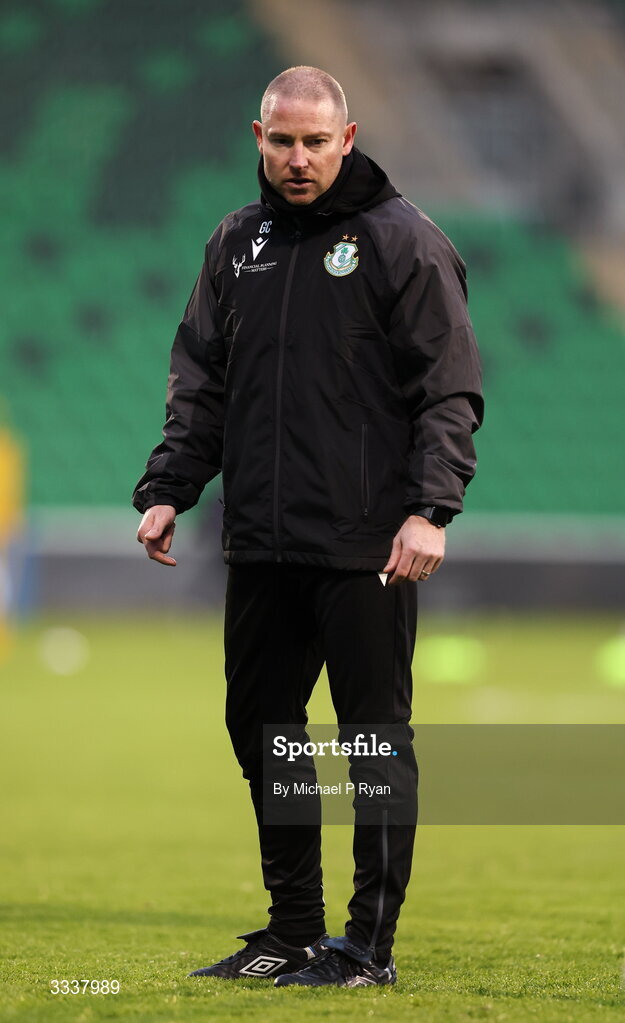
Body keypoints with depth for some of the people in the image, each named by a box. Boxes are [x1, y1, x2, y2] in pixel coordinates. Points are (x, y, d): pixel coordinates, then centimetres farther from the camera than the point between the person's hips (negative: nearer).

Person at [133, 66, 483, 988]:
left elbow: (451, 392, -8)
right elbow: (200, 385, 17)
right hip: (260, 544, 6)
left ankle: (371, 943, 5)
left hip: (366, 548, -6)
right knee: (260, 728, 10)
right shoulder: (236, 245, 13)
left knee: (376, 735, -1)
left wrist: (429, 510, -18)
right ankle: (292, 931, 21)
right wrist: (165, 491, 5)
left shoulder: (404, 242, -4)